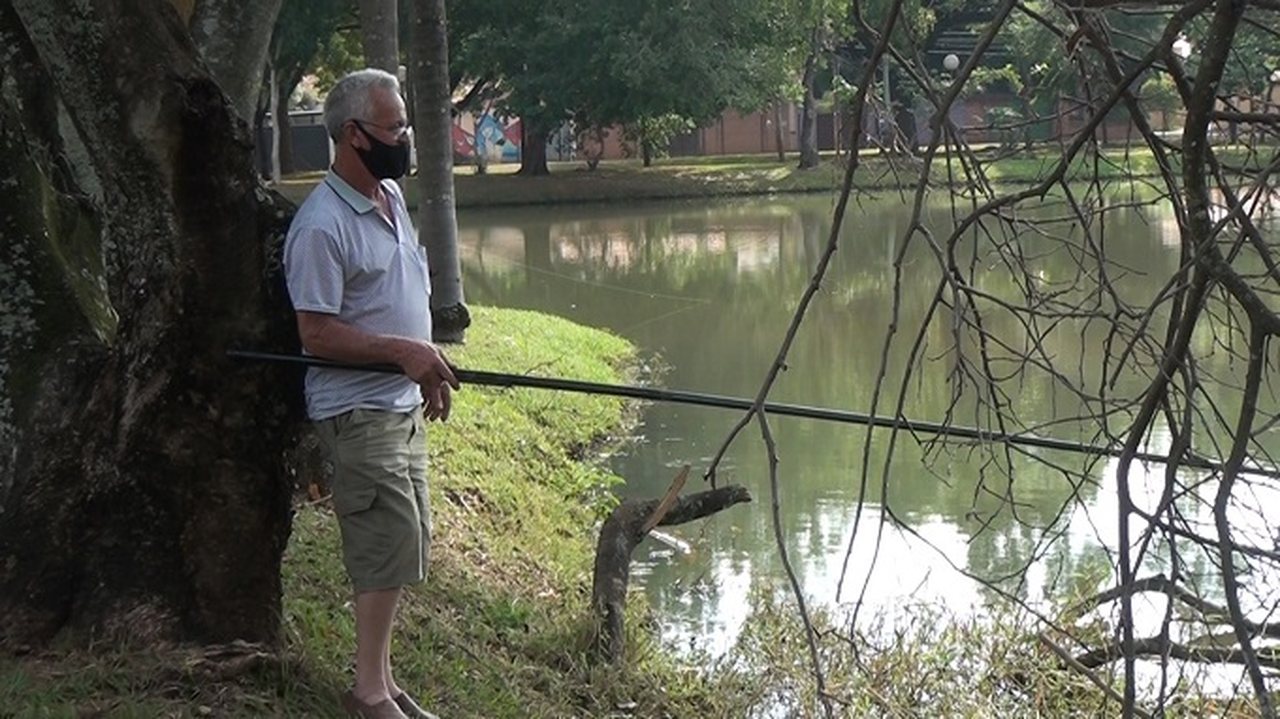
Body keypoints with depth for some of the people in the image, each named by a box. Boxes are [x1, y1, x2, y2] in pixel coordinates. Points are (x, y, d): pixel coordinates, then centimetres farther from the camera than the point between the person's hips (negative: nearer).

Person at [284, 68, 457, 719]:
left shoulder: (392, 196, 11)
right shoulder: (322, 225, -19)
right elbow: (317, 333, -20)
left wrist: (429, 366, 17)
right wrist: (402, 352, -22)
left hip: (402, 404, 9)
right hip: (358, 412, -9)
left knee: (404, 545, 12)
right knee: (391, 545, -9)